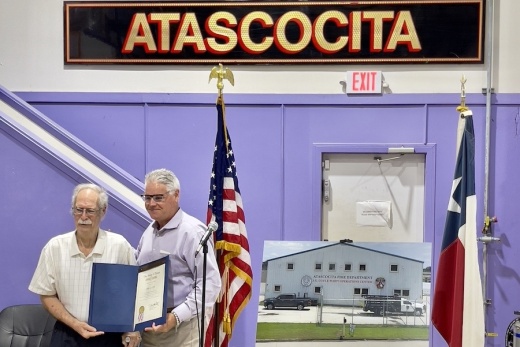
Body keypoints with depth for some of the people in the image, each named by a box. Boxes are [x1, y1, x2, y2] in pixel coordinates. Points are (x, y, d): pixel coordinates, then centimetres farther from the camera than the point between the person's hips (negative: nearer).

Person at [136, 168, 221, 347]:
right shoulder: (148, 232, 12)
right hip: (149, 325, 7)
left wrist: (176, 316, -24)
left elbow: (210, 283, -19)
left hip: (181, 327, -7)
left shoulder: (192, 231, -13)